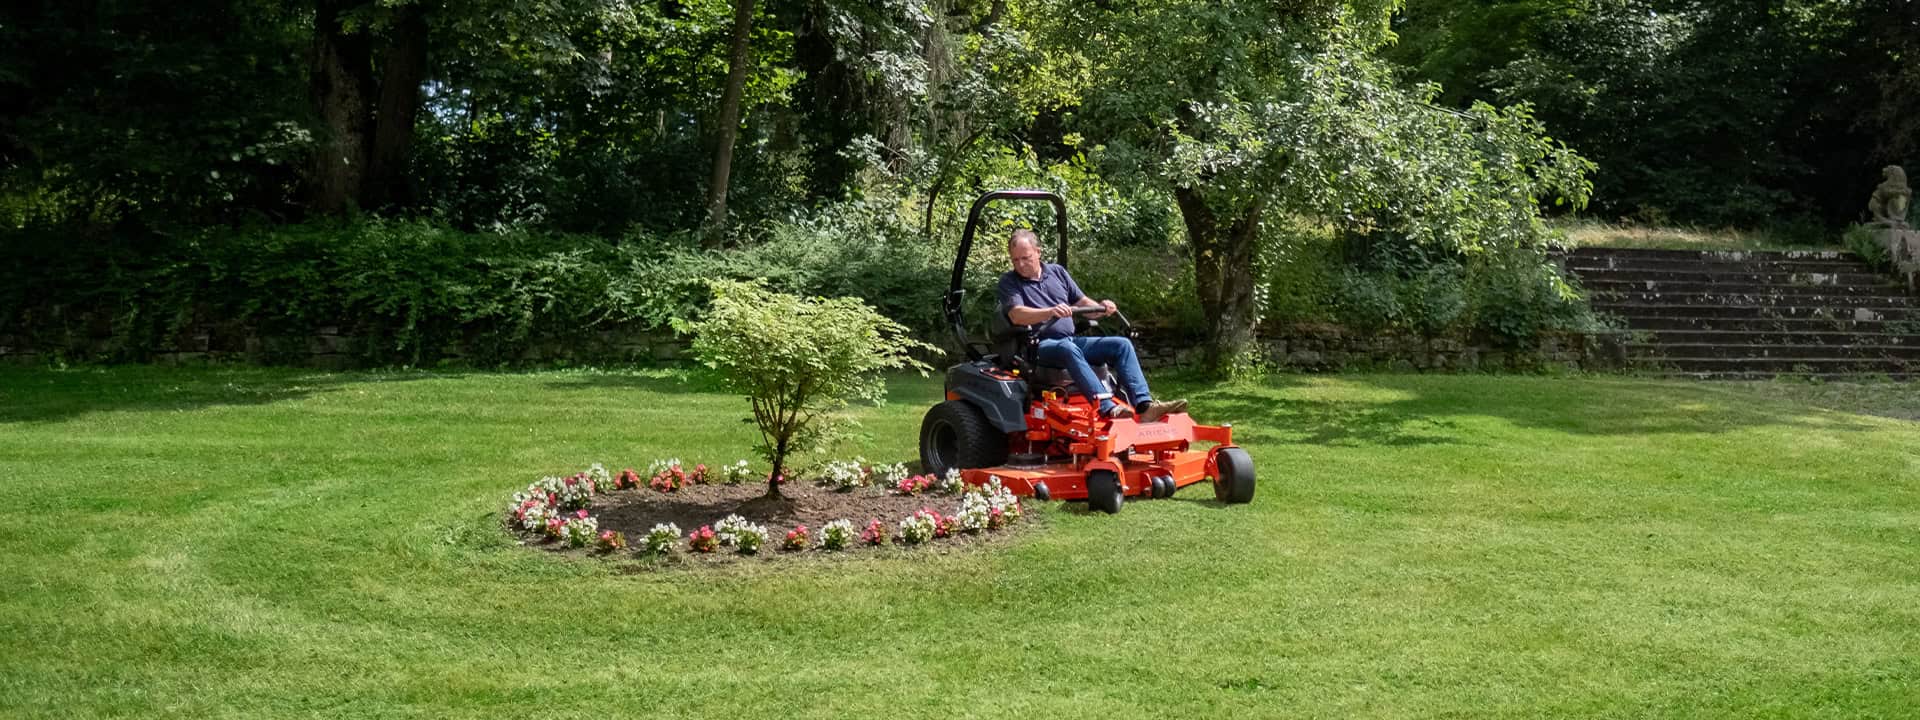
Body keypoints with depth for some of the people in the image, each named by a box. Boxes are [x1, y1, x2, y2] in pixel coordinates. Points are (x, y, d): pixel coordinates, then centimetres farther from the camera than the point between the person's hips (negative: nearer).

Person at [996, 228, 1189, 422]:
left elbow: (1082, 302, 18)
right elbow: (1016, 315, -16)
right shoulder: (1009, 282, 1)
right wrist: (1050, 312, -32)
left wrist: (1101, 308, -5)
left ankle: (1144, 406, -26)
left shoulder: (1057, 272, 17)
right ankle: (1107, 408, -51)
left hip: (1071, 339, 6)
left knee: (1121, 345, -12)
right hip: (1039, 345, -6)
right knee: (1068, 349, -39)